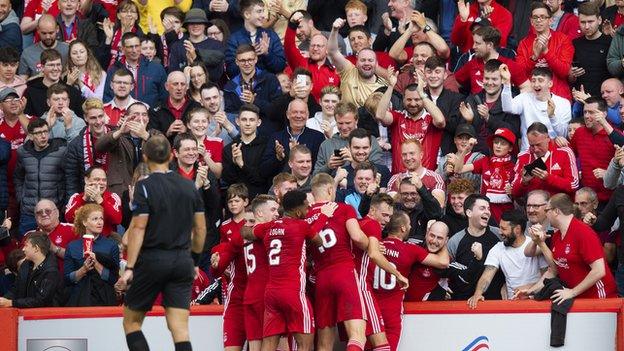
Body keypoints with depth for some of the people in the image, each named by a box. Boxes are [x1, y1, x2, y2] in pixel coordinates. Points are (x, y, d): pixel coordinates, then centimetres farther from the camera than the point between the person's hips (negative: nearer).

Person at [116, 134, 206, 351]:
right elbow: (200, 229, 11)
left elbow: (138, 229, -13)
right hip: (182, 260, 4)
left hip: (153, 259, -4)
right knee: (180, 329, 0)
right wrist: (195, 261, 24)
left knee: (131, 322, 9)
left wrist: (129, 268, -14)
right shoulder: (189, 186, 7)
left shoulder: (145, 187, -8)